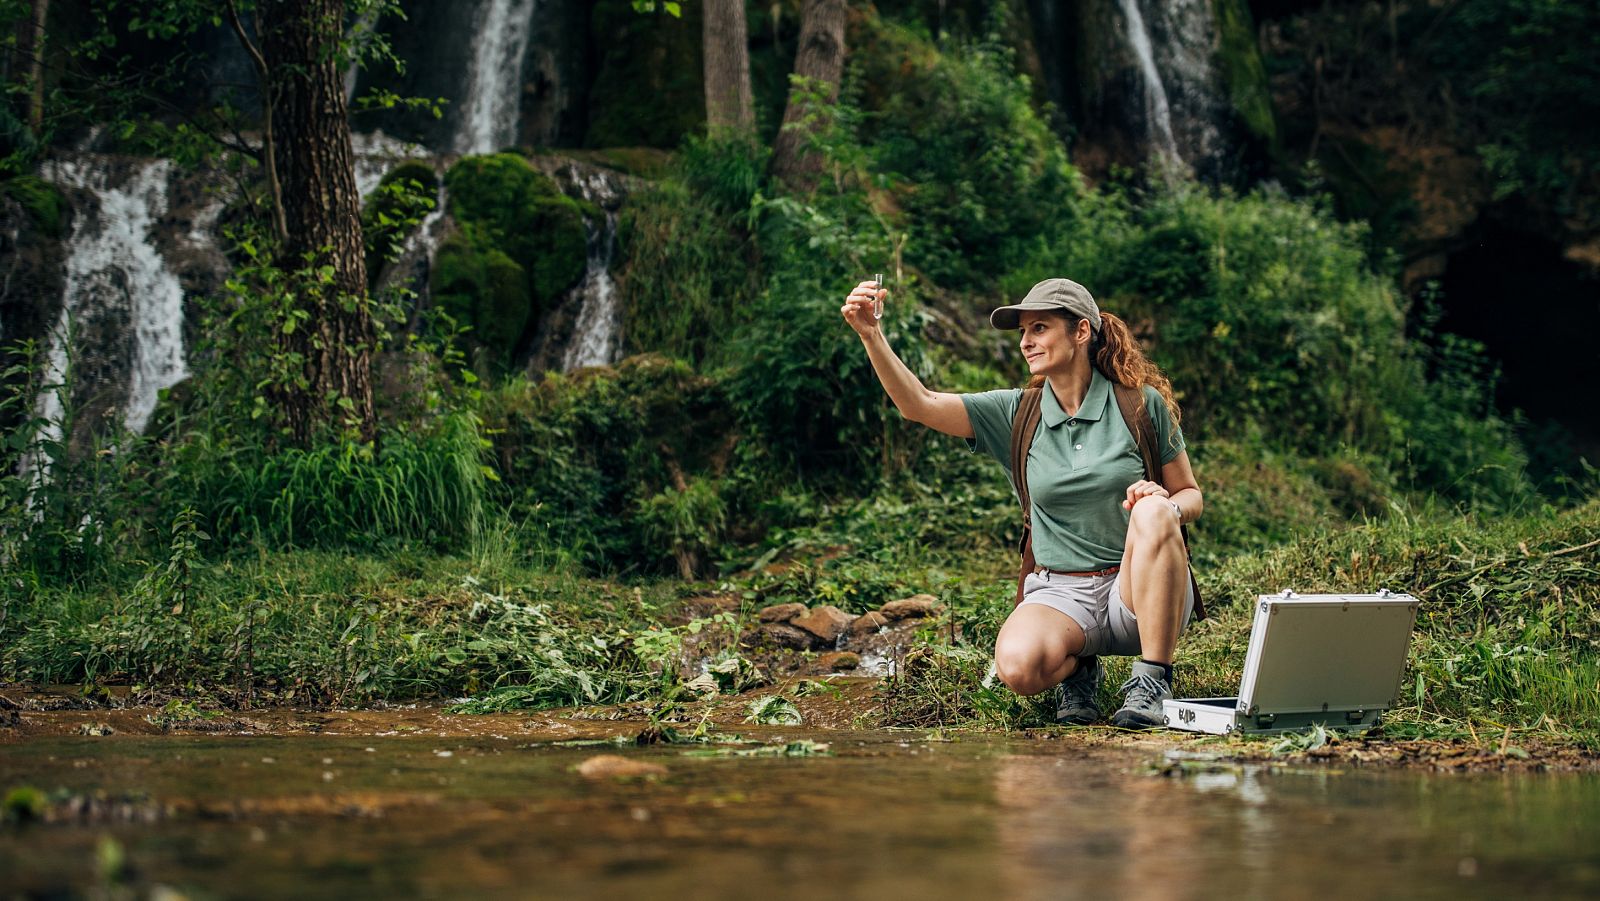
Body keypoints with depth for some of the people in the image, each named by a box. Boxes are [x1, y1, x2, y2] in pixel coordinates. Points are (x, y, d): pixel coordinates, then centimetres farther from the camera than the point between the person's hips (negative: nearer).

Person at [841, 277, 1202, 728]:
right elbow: (919, 404, -8)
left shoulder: (1142, 404, -1)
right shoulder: (1016, 413, 3)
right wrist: (870, 335, -20)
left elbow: (1191, 496, 6)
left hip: (1139, 590, -1)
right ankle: (1076, 667, 5)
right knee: (1018, 665, -33)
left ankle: (1151, 682, -21)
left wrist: (1167, 505, -18)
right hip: (1061, 593, 1)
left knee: (1154, 512, -34)